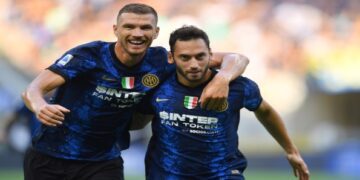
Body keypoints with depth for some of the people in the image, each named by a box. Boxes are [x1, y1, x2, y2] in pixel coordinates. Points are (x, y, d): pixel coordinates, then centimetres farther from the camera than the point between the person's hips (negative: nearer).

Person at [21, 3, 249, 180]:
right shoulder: (89, 56, -19)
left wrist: (223, 78, -34)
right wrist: (41, 108, -52)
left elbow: (235, 59, -9)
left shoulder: (160, 62, -10)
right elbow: (34, 89, -27)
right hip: (49, 159, -2)